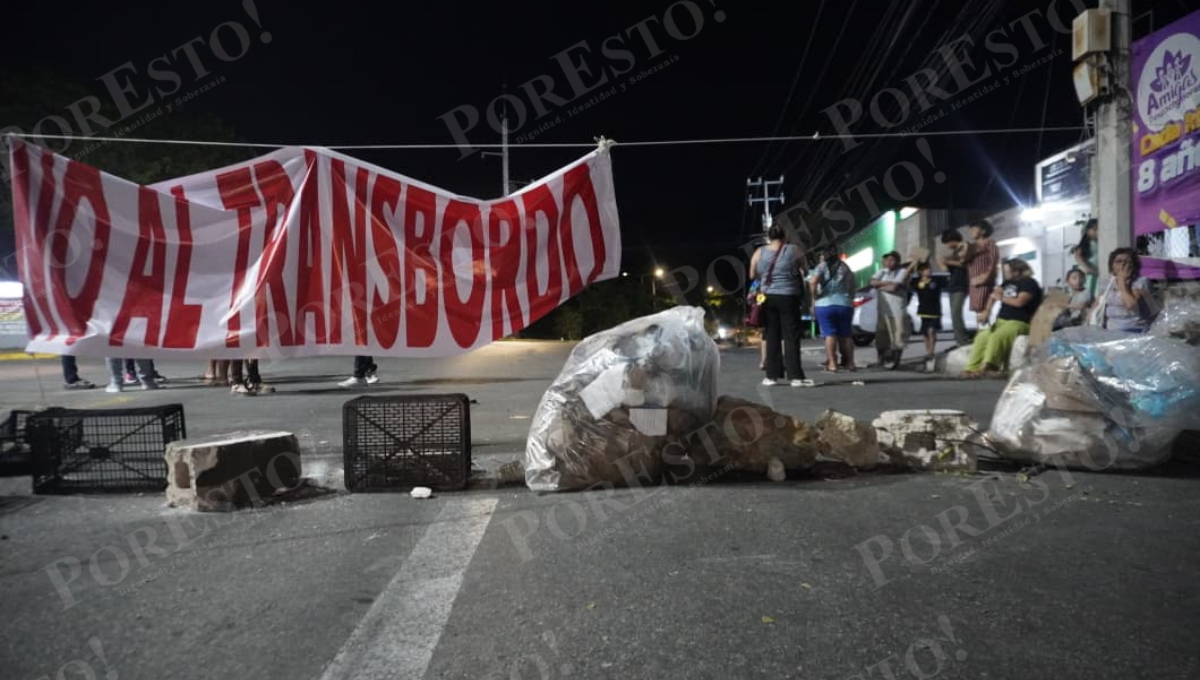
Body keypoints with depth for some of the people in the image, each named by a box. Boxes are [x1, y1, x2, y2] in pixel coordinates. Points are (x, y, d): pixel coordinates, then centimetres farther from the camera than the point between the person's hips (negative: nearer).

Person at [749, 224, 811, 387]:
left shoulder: (759, 252, 2)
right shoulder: (793, 250, -2)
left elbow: (753, 275, 9)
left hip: (768, 298, 3)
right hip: (788, 298, -2)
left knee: (772, 337, 8)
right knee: (791, 337, -2)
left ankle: (773, 375, 10)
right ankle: (796, 376, -5)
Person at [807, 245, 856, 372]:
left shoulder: (822, 266, -1)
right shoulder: (846, 268, 16)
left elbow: (813, 282, -17)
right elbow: (852, 288, 19)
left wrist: (814, 299, -8)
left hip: (825, 304, -4)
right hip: (845, 304, 5)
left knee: (830, 334, -4)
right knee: (845, 334, 12)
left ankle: (832, 363, -10)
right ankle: (849, 362, 15)